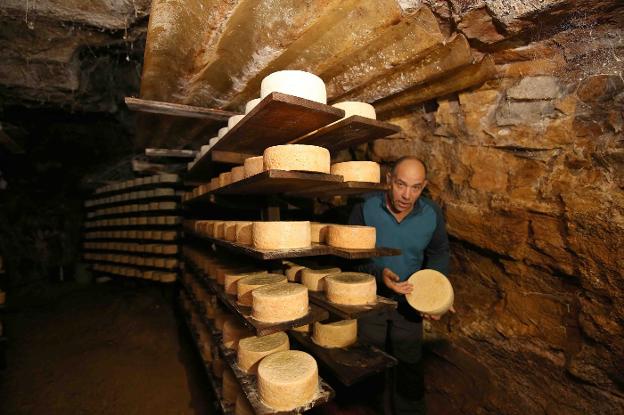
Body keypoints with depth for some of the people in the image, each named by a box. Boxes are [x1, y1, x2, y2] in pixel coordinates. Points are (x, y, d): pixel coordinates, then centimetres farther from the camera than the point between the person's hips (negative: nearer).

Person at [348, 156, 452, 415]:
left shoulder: (432, 214, -11)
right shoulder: (365, 209, -21)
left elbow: (439, 253, 5)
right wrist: (379, 274, -30)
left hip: (409, 300, 1)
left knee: (409, 365, 16)